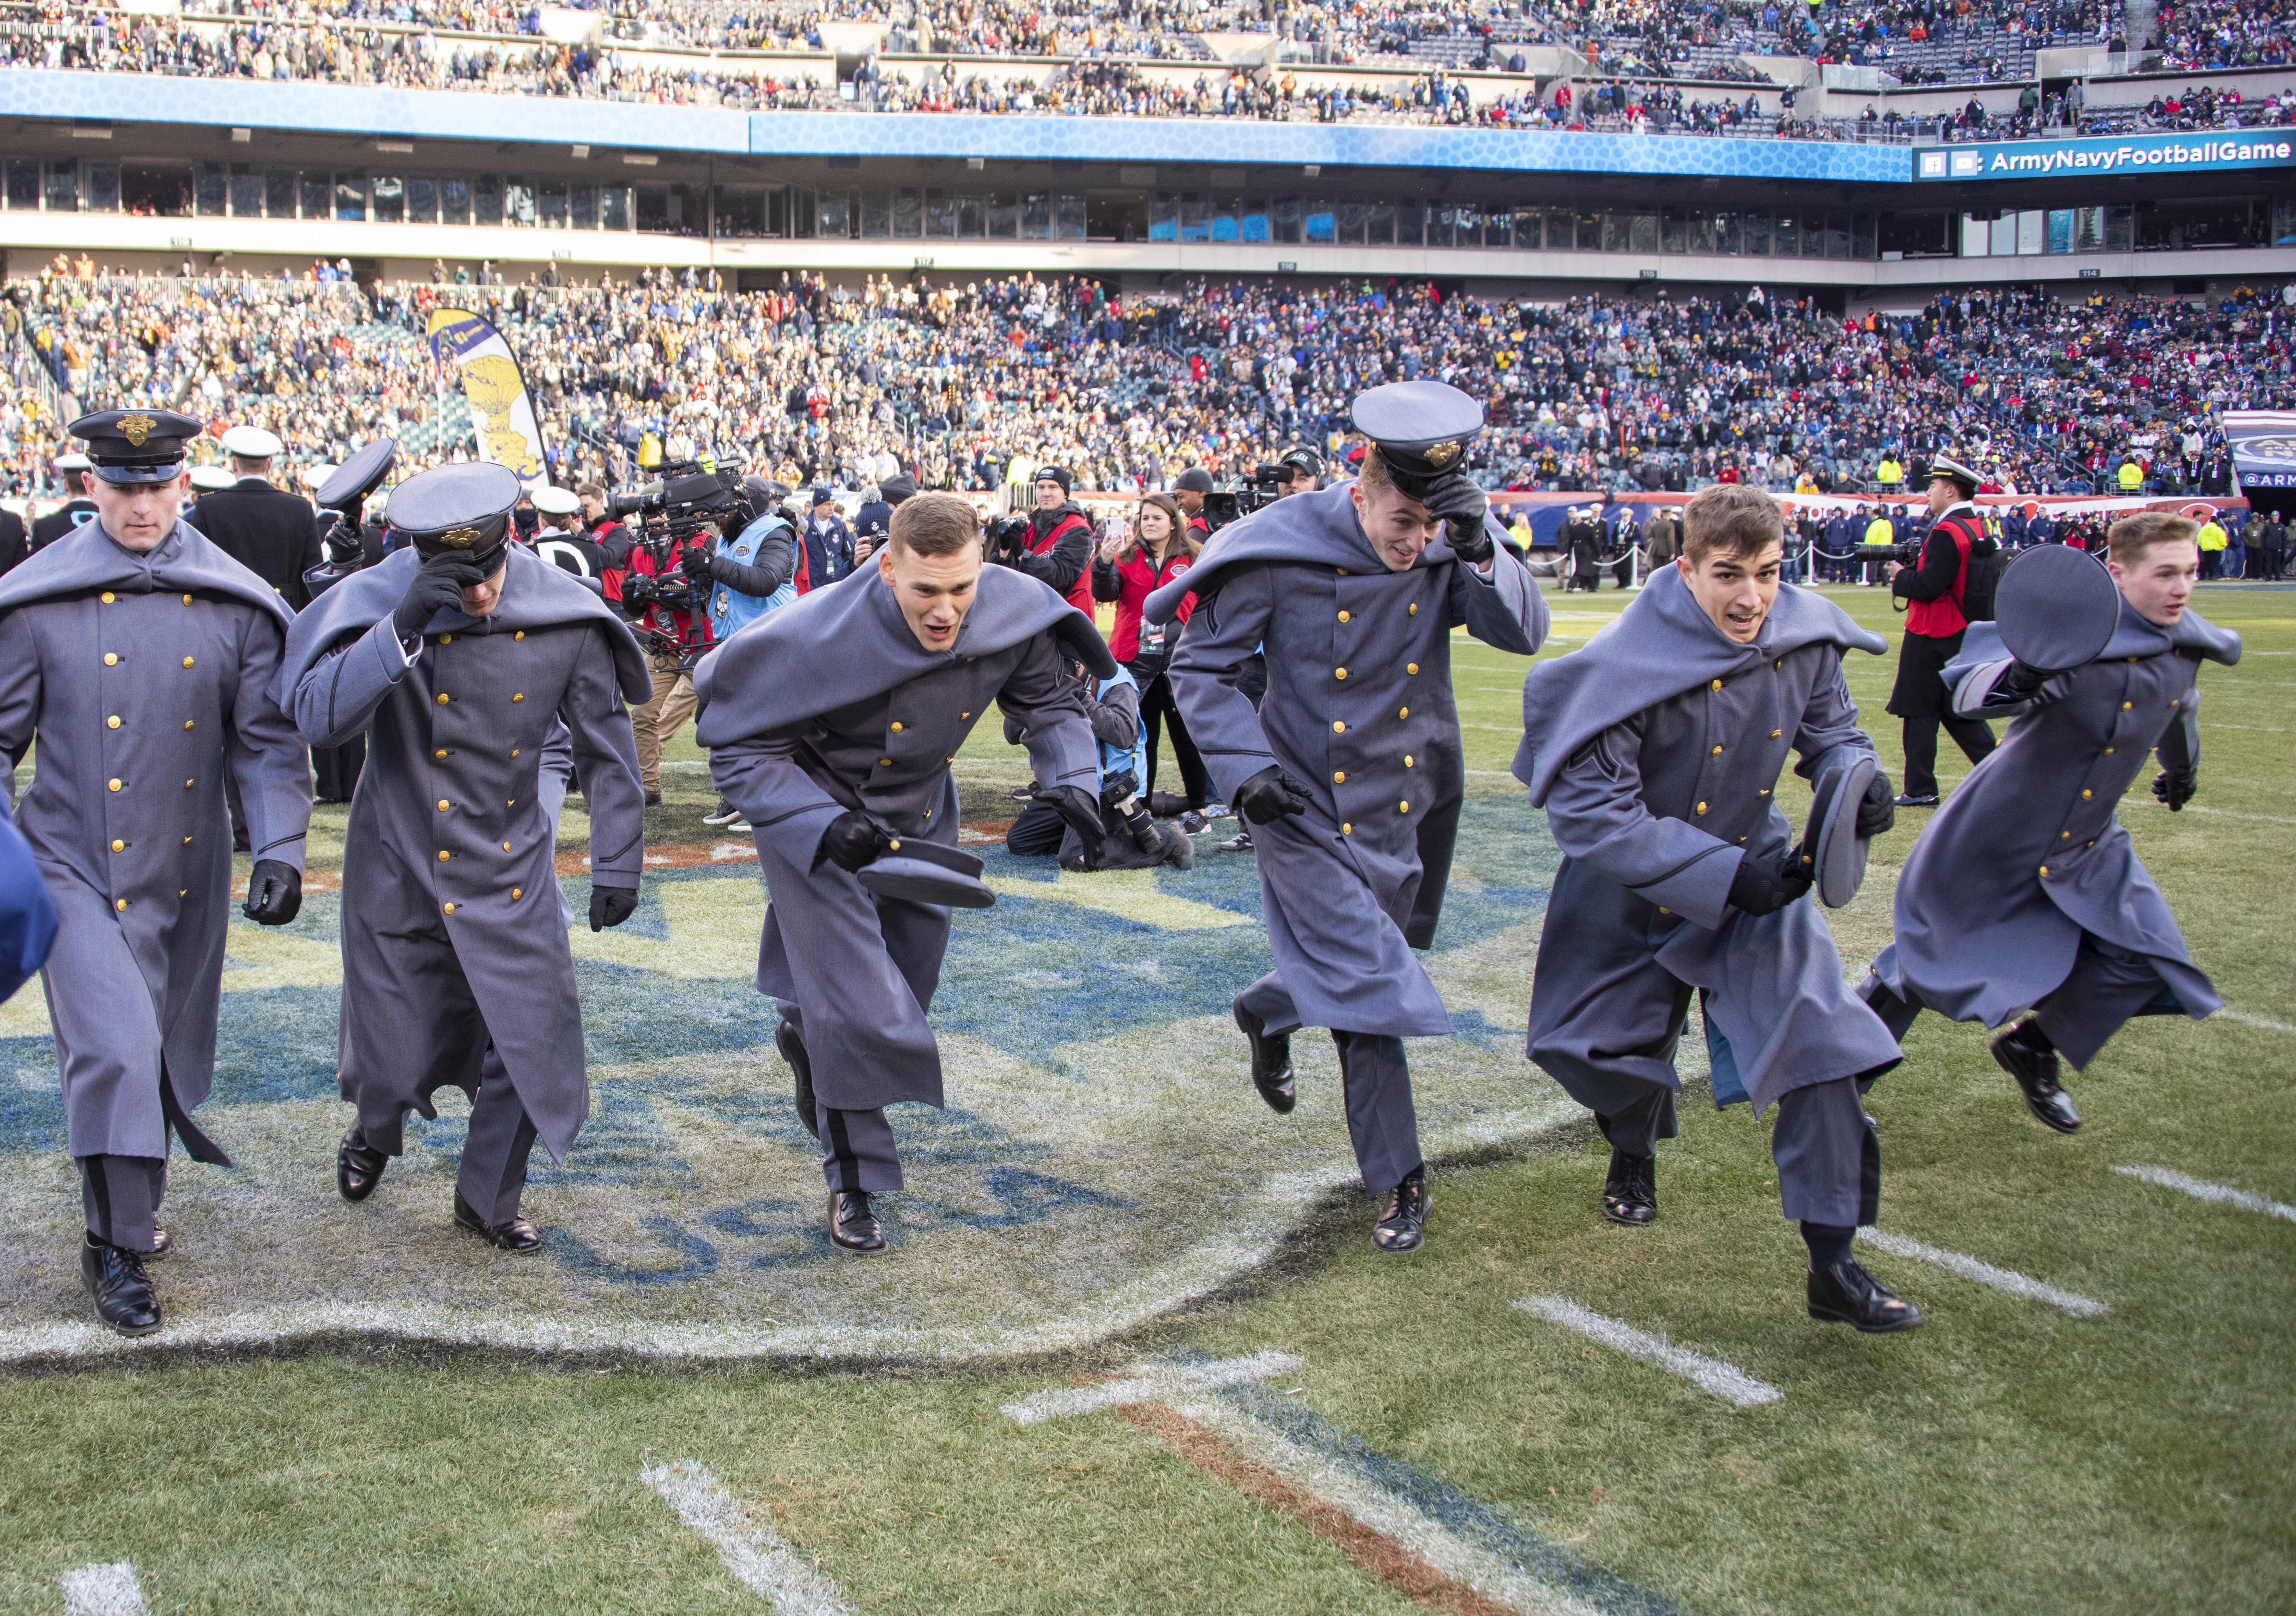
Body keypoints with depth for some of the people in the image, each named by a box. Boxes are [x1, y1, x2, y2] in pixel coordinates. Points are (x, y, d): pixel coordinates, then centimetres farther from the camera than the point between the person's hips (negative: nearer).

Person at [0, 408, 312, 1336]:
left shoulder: (236, 606, 0)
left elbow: (268, 740, 2)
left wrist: (281, 849, -9)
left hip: (186, 878, 3)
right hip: (74, 868, -3)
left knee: (167, 1057, 15)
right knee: (114, 1048, -16)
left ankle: (133, 1203, 39)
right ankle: (117, 1249, -1)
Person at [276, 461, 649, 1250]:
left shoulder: (565, 616, -11)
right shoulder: (375, 602, -15)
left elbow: (605, 747, 1)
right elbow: (318, 716, -28)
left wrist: (617, 864, 3)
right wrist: (403, 627, -37)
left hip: (512, 874, 1)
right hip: (400, 872, -1)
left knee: (534, 1047, -1)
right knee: (393, 1060, 9)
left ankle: (488, 1200, 25)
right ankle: (375, 1132, 48)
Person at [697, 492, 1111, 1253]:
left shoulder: (1012, 615, -23)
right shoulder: (817, 640, -35)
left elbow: (1050, 705, -6)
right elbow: (742, 750, -26)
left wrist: (1074, 781, -25)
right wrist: (826, 827, -39)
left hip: (919, 818, 6)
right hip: (814, 819, -5)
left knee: (905, 994, 22)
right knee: (858, 1012, -9)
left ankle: (808, 1035, 56)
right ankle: (852, 1181, 12)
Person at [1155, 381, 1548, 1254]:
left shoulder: (1447, 551, -6)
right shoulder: (1284, 552, -17)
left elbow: (1523, 634, -16)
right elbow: (1200, 667, -9)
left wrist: (1481, 550, -31)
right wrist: (1246, 767, -19)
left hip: (1403, 805, 5)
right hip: (1308, 810, -5)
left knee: (1354, 972, 19)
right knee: (1367, 981, -11)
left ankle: (1267, 1011, 50)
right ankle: (1399, 1180, 9)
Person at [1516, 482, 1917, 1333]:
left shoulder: (1802, 636, -14)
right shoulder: (1627, 669, -30)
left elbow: (1828, 727, 6)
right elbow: (1591, 814, -30)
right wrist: (1726, 873, -33)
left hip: (1756, 872, 3)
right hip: (1634, 890, -2)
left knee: (1817, 1033, -13)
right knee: (1609, 1049, 14)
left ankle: (1833, 1265, -3)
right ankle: (1635, 1148, 54)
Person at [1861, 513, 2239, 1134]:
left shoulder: (2186, 644, -4)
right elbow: (1966, 688, -38)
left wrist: (2182, 769, 37)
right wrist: (2014, 679, -59)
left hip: (2086, 848, 6)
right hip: (2000, 838, -6)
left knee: (2143, 960, -5)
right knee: (1929, 960, 4)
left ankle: (2032, 1047, 20)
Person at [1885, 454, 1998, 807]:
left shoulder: (1947, 533, -19)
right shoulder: (1977, 529, 10)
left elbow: (1929, 586, -24)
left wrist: (1900, 575, -6)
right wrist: (1911, 572, 7)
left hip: (1932, 640, -9)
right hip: (1963, 635, 9)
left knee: (1920, 712, 1)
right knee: (1957, 710, 16)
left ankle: (1921, 790, 5)